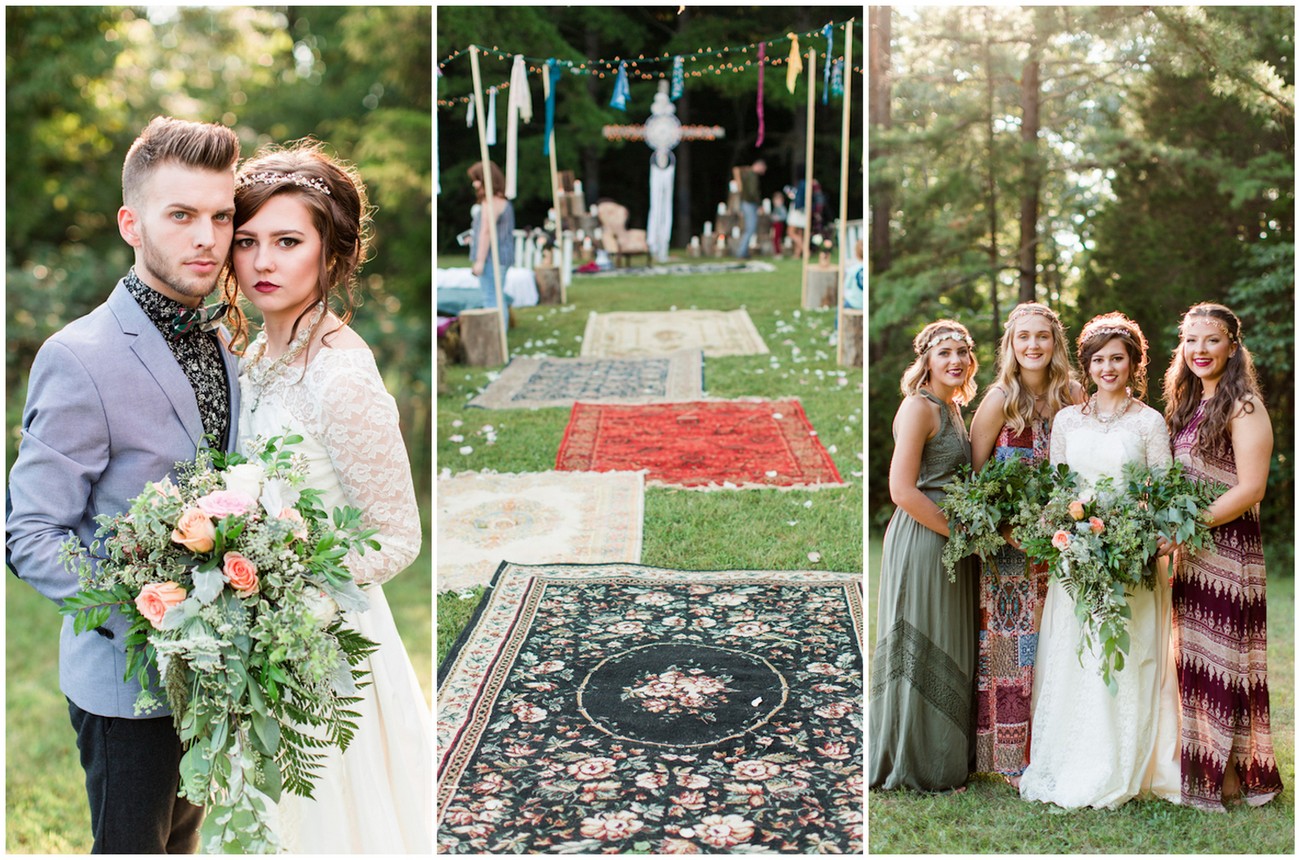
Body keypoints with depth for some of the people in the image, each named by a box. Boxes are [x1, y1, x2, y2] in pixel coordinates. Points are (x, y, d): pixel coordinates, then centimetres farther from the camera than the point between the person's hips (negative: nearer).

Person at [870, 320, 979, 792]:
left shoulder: (952, 408, 14)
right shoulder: (918, 407, -13)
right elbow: (902, 490, -20)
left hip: (950, 541, 9)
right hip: (921, 542, -9)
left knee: (948, 653, 16)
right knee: (920, 652, 1)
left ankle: (944, 759, 30)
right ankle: (914, 765, 15)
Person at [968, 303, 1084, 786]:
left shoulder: (1072, 395, 2)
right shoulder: (999, 400, -9)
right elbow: (973, 474, -6)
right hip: (1005, 538, -4)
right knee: (1008, 643, 0)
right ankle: (1005, 758, 11)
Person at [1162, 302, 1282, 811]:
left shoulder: (1243, 407, -9)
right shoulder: (1186, 406, 15)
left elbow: (1250, 489, -16)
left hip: (1229, 547, -7)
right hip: (1190, 550, 7)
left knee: (1222, 655, 0)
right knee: (1196, 656, 9)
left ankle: (1230, 774, 11)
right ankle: (1202, 768, 19)